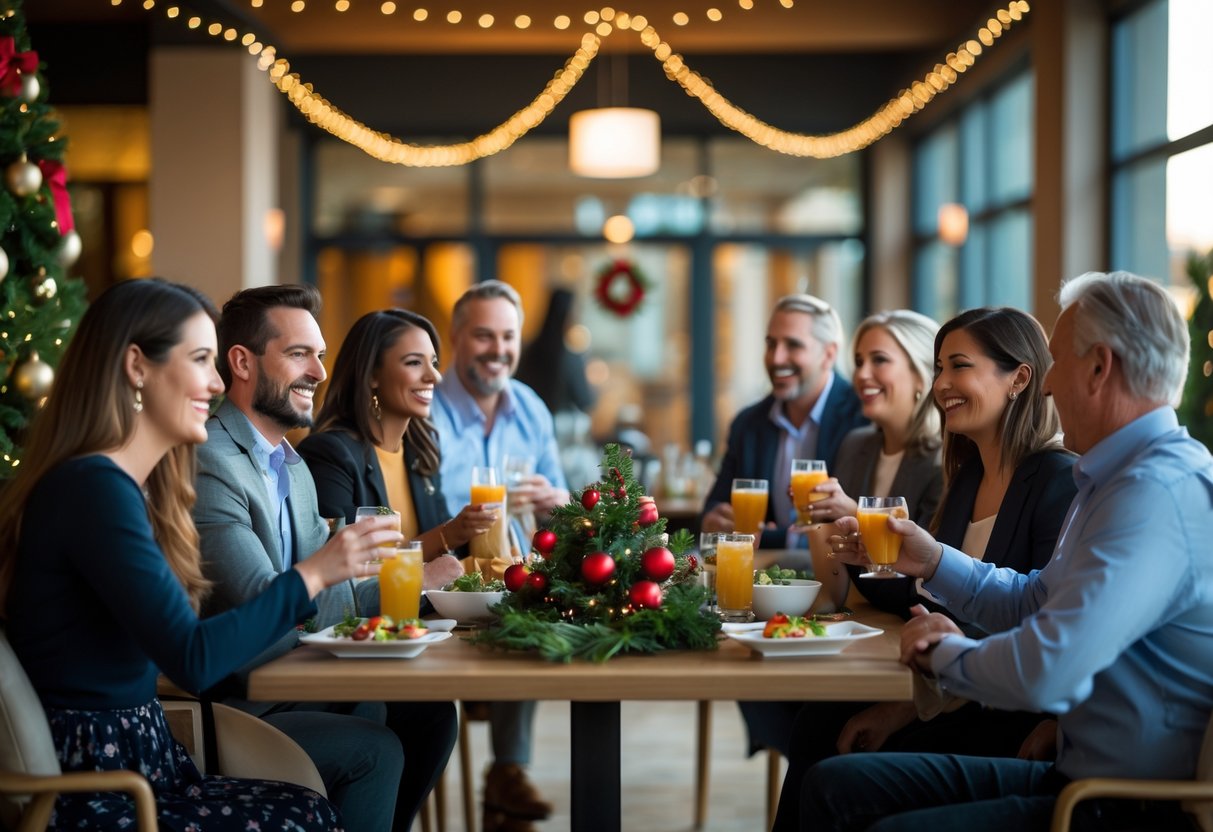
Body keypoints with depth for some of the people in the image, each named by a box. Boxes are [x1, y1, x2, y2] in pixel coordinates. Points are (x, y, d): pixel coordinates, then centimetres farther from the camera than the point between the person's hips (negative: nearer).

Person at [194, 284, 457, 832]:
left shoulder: (292, 466, 15)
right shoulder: (209, 462, -18)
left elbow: (324, 575, 10)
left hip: (287, 684, 9)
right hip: (222, 706, -9)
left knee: (428, 714, 0)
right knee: (374, 750, -20)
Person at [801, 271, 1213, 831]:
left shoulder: (1160, 492, -21)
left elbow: (1043, 673, -30)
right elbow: (1032, 603, 30)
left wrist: (945, 653, -9)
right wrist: (932, 561, 16)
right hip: (1075, 776, 11)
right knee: (833, 785, 3)